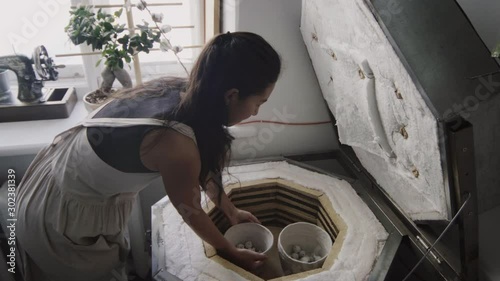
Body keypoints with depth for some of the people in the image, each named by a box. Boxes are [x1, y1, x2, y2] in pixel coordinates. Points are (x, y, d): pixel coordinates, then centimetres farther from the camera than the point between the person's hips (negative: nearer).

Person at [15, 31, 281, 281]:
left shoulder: (176, 88, -12)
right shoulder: (177, 144, -36)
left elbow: (202, 164, 3)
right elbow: (190, 212, -16)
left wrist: (232, 211, 16)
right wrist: (232, 254, 3)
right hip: (62, 218, -8)